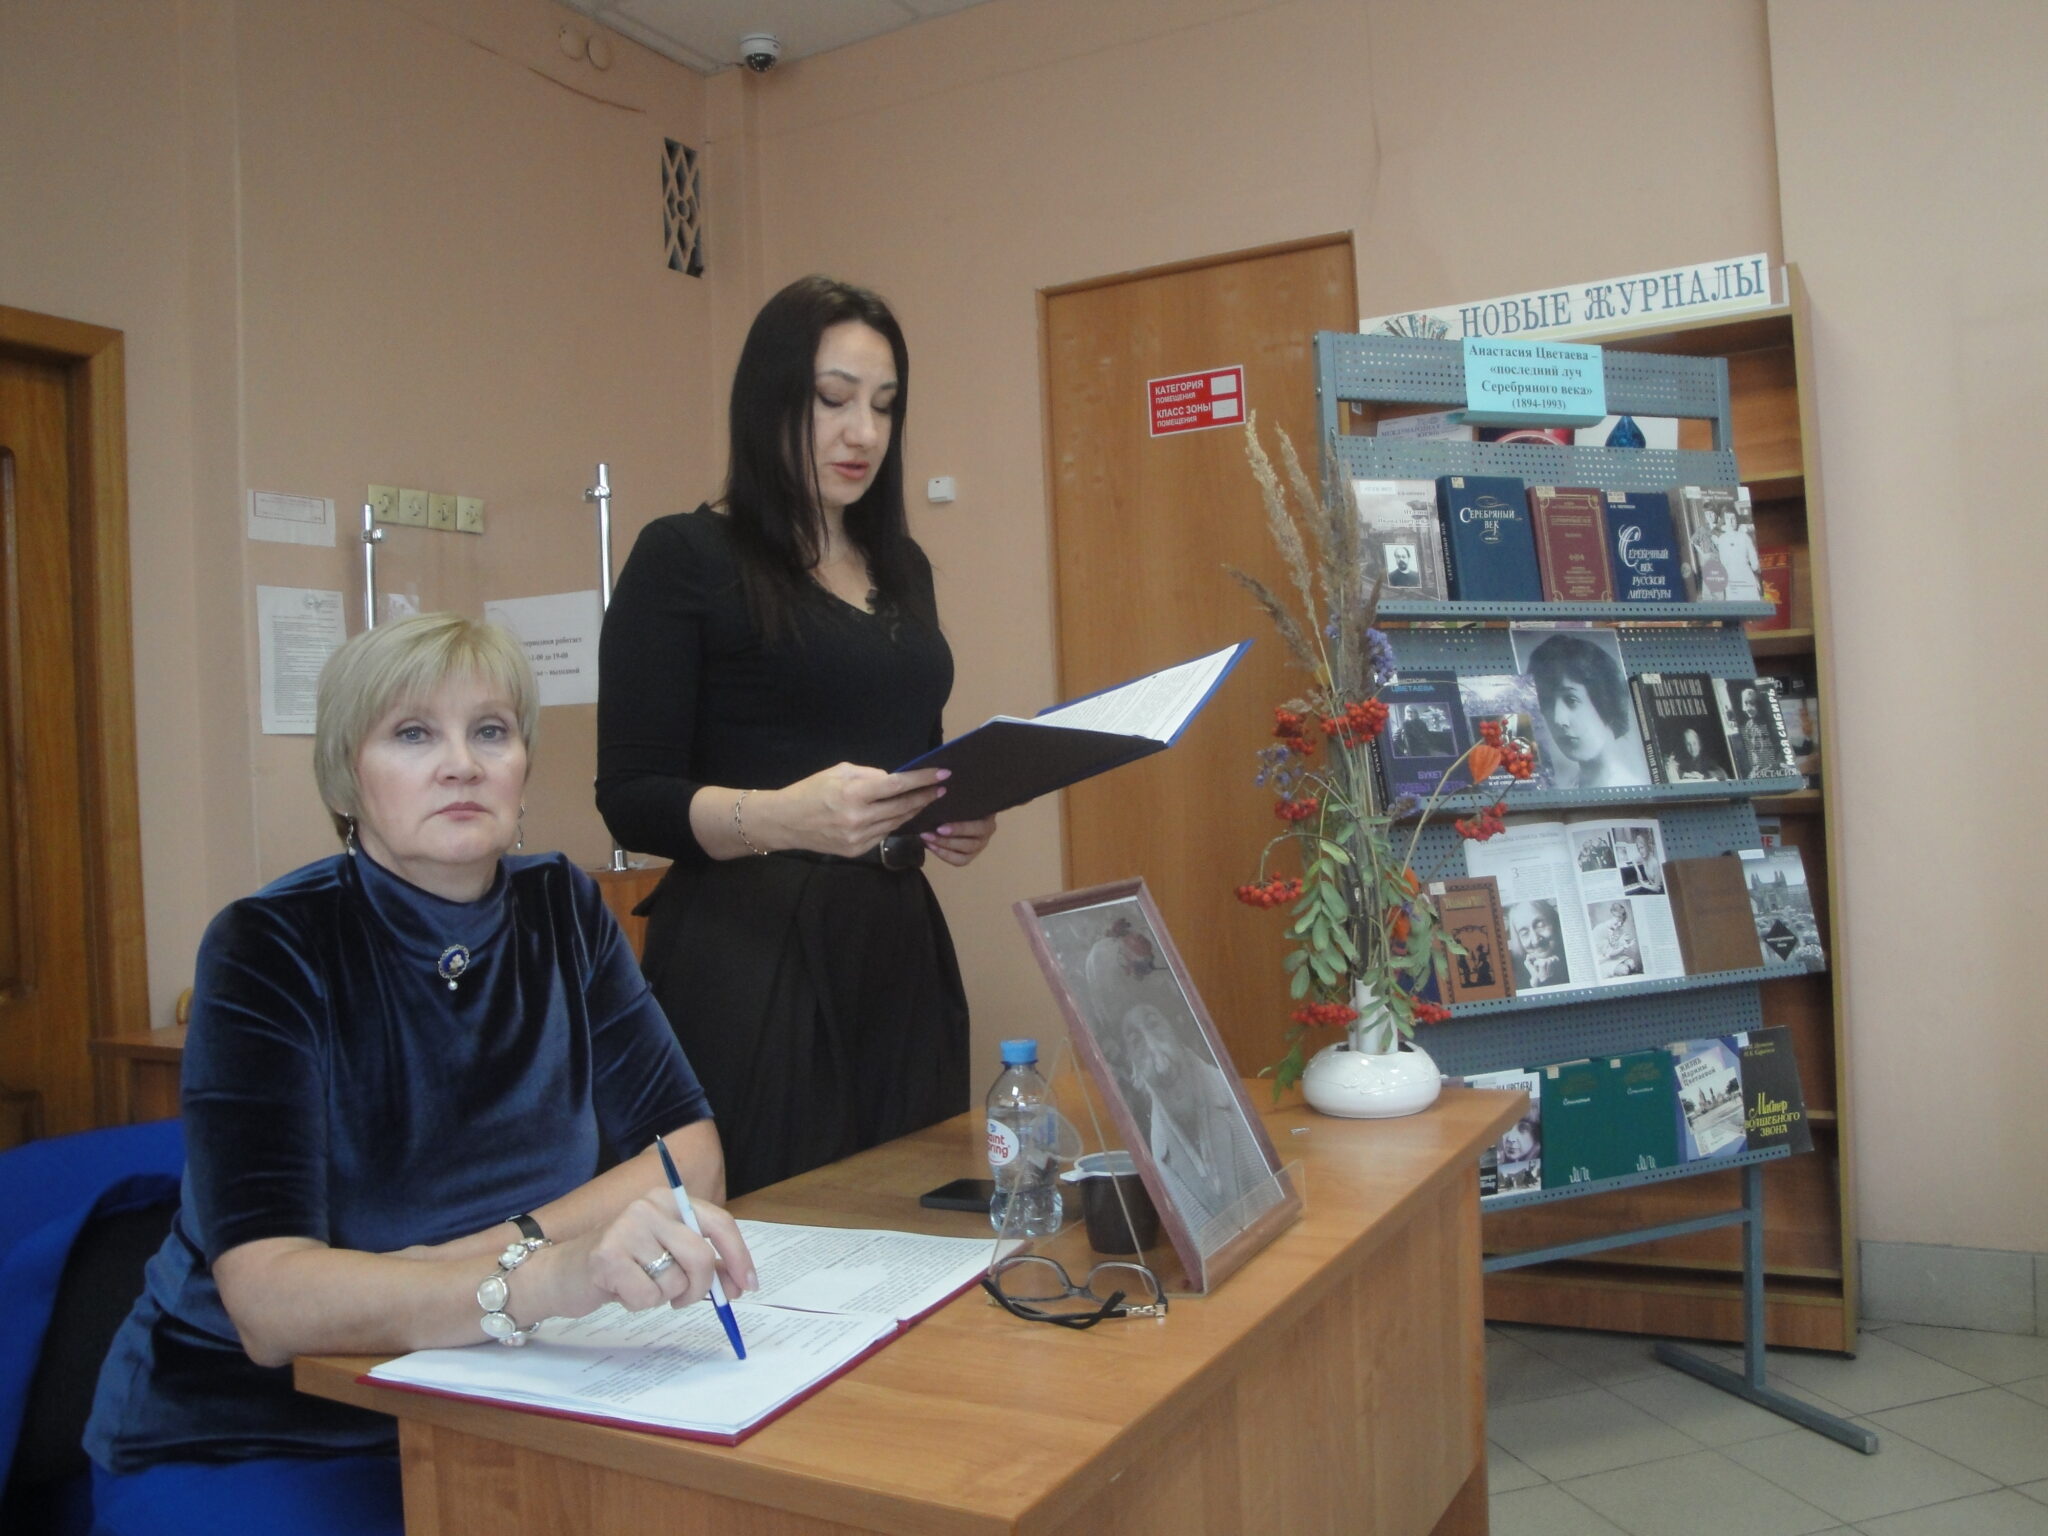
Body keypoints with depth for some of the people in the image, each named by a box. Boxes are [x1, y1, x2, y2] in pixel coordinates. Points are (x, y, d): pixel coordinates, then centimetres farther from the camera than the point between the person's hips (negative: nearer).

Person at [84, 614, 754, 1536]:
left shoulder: (561, 910, -2)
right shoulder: (269, 948, -15)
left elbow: (690, 1154, -5)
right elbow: (271, 1304, -26)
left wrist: (502, 1242, -21)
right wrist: (542, 1277, -42)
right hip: (242, 1438, -4)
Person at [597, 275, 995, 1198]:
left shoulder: (901, 568, 16)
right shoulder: (686, 559, -4)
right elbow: (632, 799, -8)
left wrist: (951, 819, 3)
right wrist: (784, 817, -25)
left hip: (897, 947, 6)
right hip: (750, 957, -6)